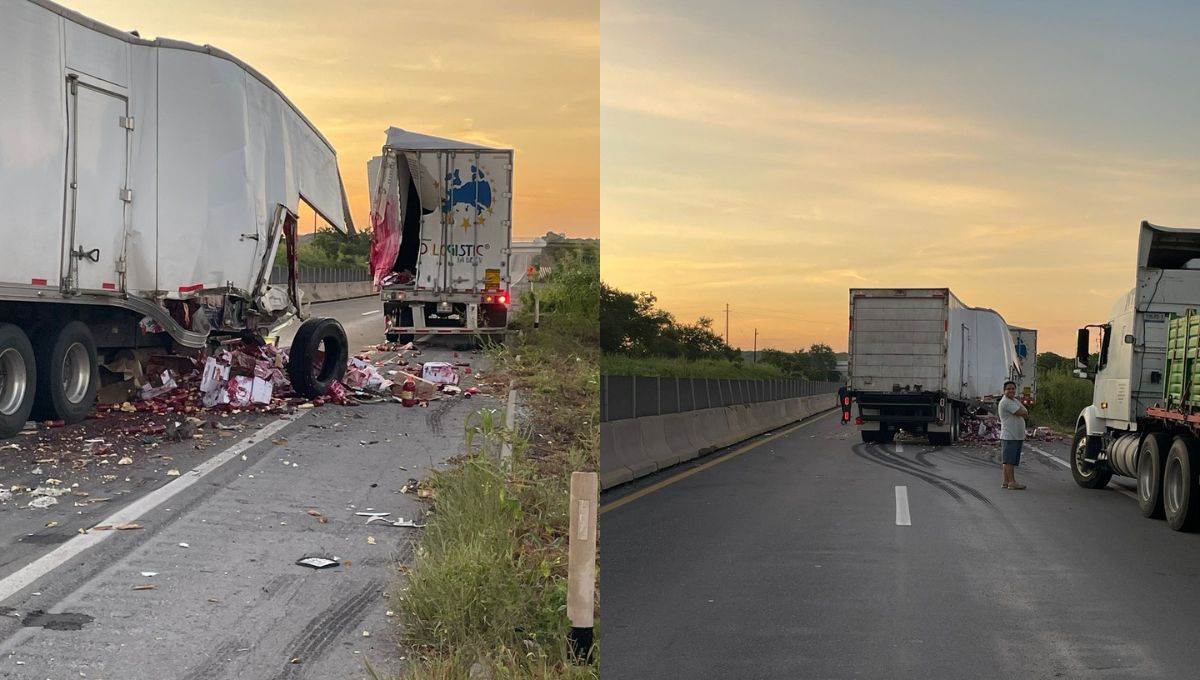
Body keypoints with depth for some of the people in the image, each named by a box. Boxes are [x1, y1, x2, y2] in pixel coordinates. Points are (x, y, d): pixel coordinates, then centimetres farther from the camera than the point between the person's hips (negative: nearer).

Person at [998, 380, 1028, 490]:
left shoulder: (1015, 401, 19)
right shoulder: (1005, 402, -13)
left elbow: (1025, 413, 13)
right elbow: (1021, 413, -17)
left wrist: (1021, 411, -6)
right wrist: (1022, 411, 3)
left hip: (1018, 436, 10)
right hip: (1009, 436, -10)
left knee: (1012, 461, 9)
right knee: (1009, 460, -8)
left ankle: (1006, 482, 12)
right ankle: (1011, 482, -10)